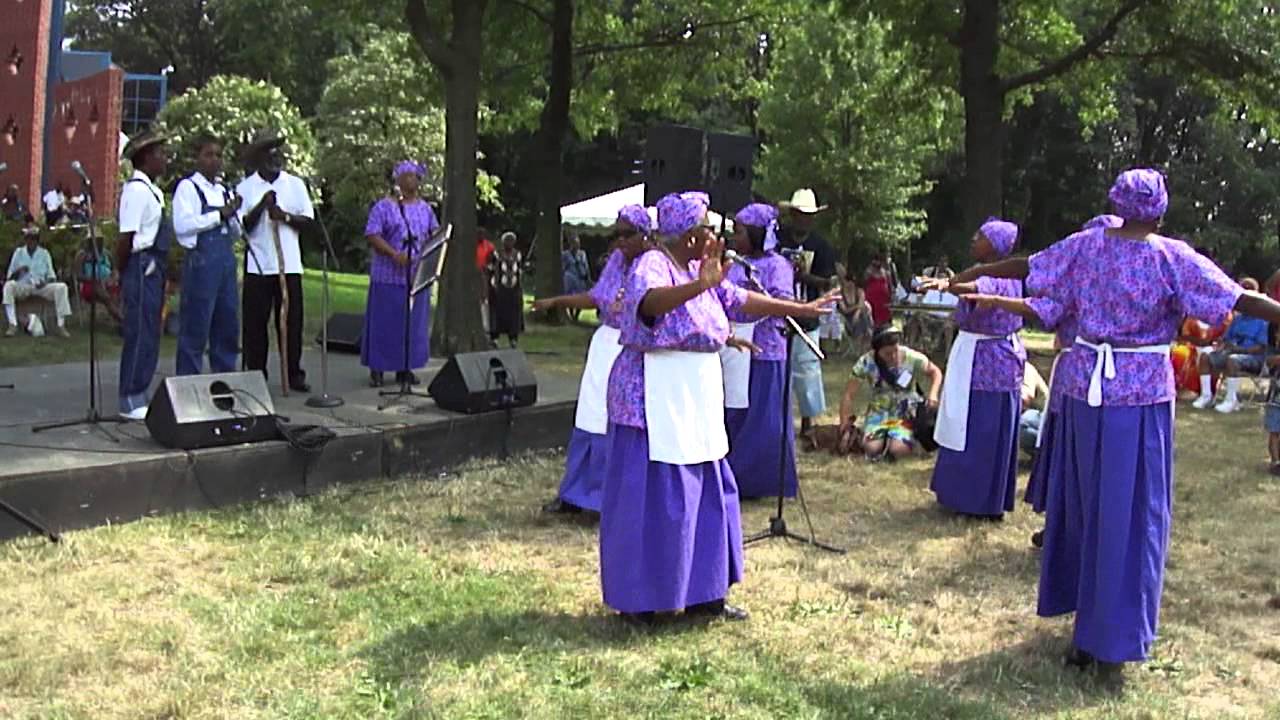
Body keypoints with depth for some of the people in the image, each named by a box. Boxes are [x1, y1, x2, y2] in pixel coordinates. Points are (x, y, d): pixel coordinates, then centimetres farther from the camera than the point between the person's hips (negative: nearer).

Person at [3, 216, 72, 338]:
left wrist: (46, 282, -15)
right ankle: (13, 325, -37)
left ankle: (61, 326, -32)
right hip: (22, 287, 0)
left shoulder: (45, 253, 12)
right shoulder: (18, 252, 11)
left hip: (41, 287, 0)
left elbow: (51, 275, 8)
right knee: (9, 285, -34)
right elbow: (9, 276, 7)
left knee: (61, 287, -29)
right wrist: (18, 271, -15)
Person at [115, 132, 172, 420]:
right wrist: (123, 273, -10)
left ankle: (137, 398, 25)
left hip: (153, 269, 10)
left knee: (149, 335, 15)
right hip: (143, 266, -10)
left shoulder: (152, 190, 16)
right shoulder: (137, 190, -14)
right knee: (140, 335, -4)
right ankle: (132, 403, 3)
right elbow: (126, 237, -18)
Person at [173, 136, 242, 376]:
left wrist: (233, 214, -1)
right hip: (201, 260, -7)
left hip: (226, 260, 7)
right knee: (196, 327, -4)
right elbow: (182, 225, -15)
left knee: (228, 325, 10)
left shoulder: (224, 190, 19)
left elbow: (236, 233, 19)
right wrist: (220, 215, -13)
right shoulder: (188, 187, -1)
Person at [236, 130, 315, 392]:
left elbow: (308, 220, 4)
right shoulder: (245, 188, 4)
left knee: (292, 320, 2)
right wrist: (261, 206, -15)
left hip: (289, 264, 1)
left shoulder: (295, 184, 9)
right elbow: (242, 226, -1)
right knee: (255, 322, 0)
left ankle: (294, 374, 9)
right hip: (258, 265, -1)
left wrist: (285, 216, -13)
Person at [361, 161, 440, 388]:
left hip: (417, 275, 5)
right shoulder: (384, 206, -3)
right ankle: (376, 369, 7)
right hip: (389, 276, -5)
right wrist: (394, 254, -23)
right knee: (384, 323, -1)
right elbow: (372, 236, -10)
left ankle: (405, 368, 16)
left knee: (414, 323, 7)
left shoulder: (424, 208, 13)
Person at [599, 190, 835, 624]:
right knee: (651, 497, -3)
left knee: (705, 494, 12)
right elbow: (650, 300, -37)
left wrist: (801, 310, 26)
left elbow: (744, 300, 22)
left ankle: (702, 595, 22)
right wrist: (700, 286, -51)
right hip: (656, 398, -9)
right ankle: (635, 599, 9)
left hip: (695, 401, 9)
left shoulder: (698, 272, 13)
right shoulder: (652, 265, -14)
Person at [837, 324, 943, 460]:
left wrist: (933, 394, -21)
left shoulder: (912, 358, -20)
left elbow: (936, 372, -1)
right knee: (872, 448, -24)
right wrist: (845, 429, -13)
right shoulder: (866, 362, -19)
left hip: (906, 413, 0)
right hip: (879, 411, 1)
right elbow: (848, 395, -12)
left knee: (897, 450, -25)